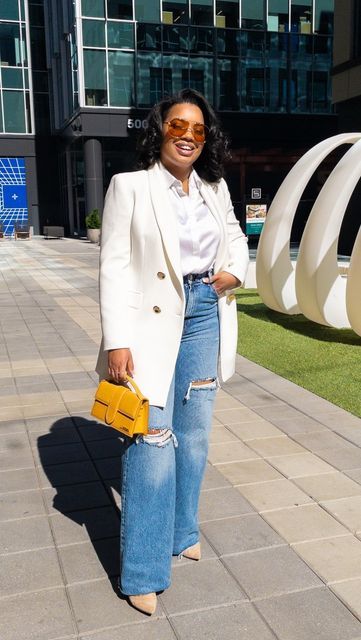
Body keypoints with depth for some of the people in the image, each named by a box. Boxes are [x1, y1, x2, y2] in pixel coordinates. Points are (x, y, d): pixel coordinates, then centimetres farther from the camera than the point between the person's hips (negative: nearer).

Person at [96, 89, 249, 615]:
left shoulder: (215, 188, 9)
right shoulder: (130, 186, -6)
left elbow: (235, 236, 25)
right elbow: (114, 267, -10)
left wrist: (235, 271, 2)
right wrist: (117, 342, -17)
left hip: (205, 319, 6)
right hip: (152, 324, -5)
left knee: (194, 434, 15)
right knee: (152, 441, -6)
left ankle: (182, 531, 36)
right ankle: (143, 571, 9)